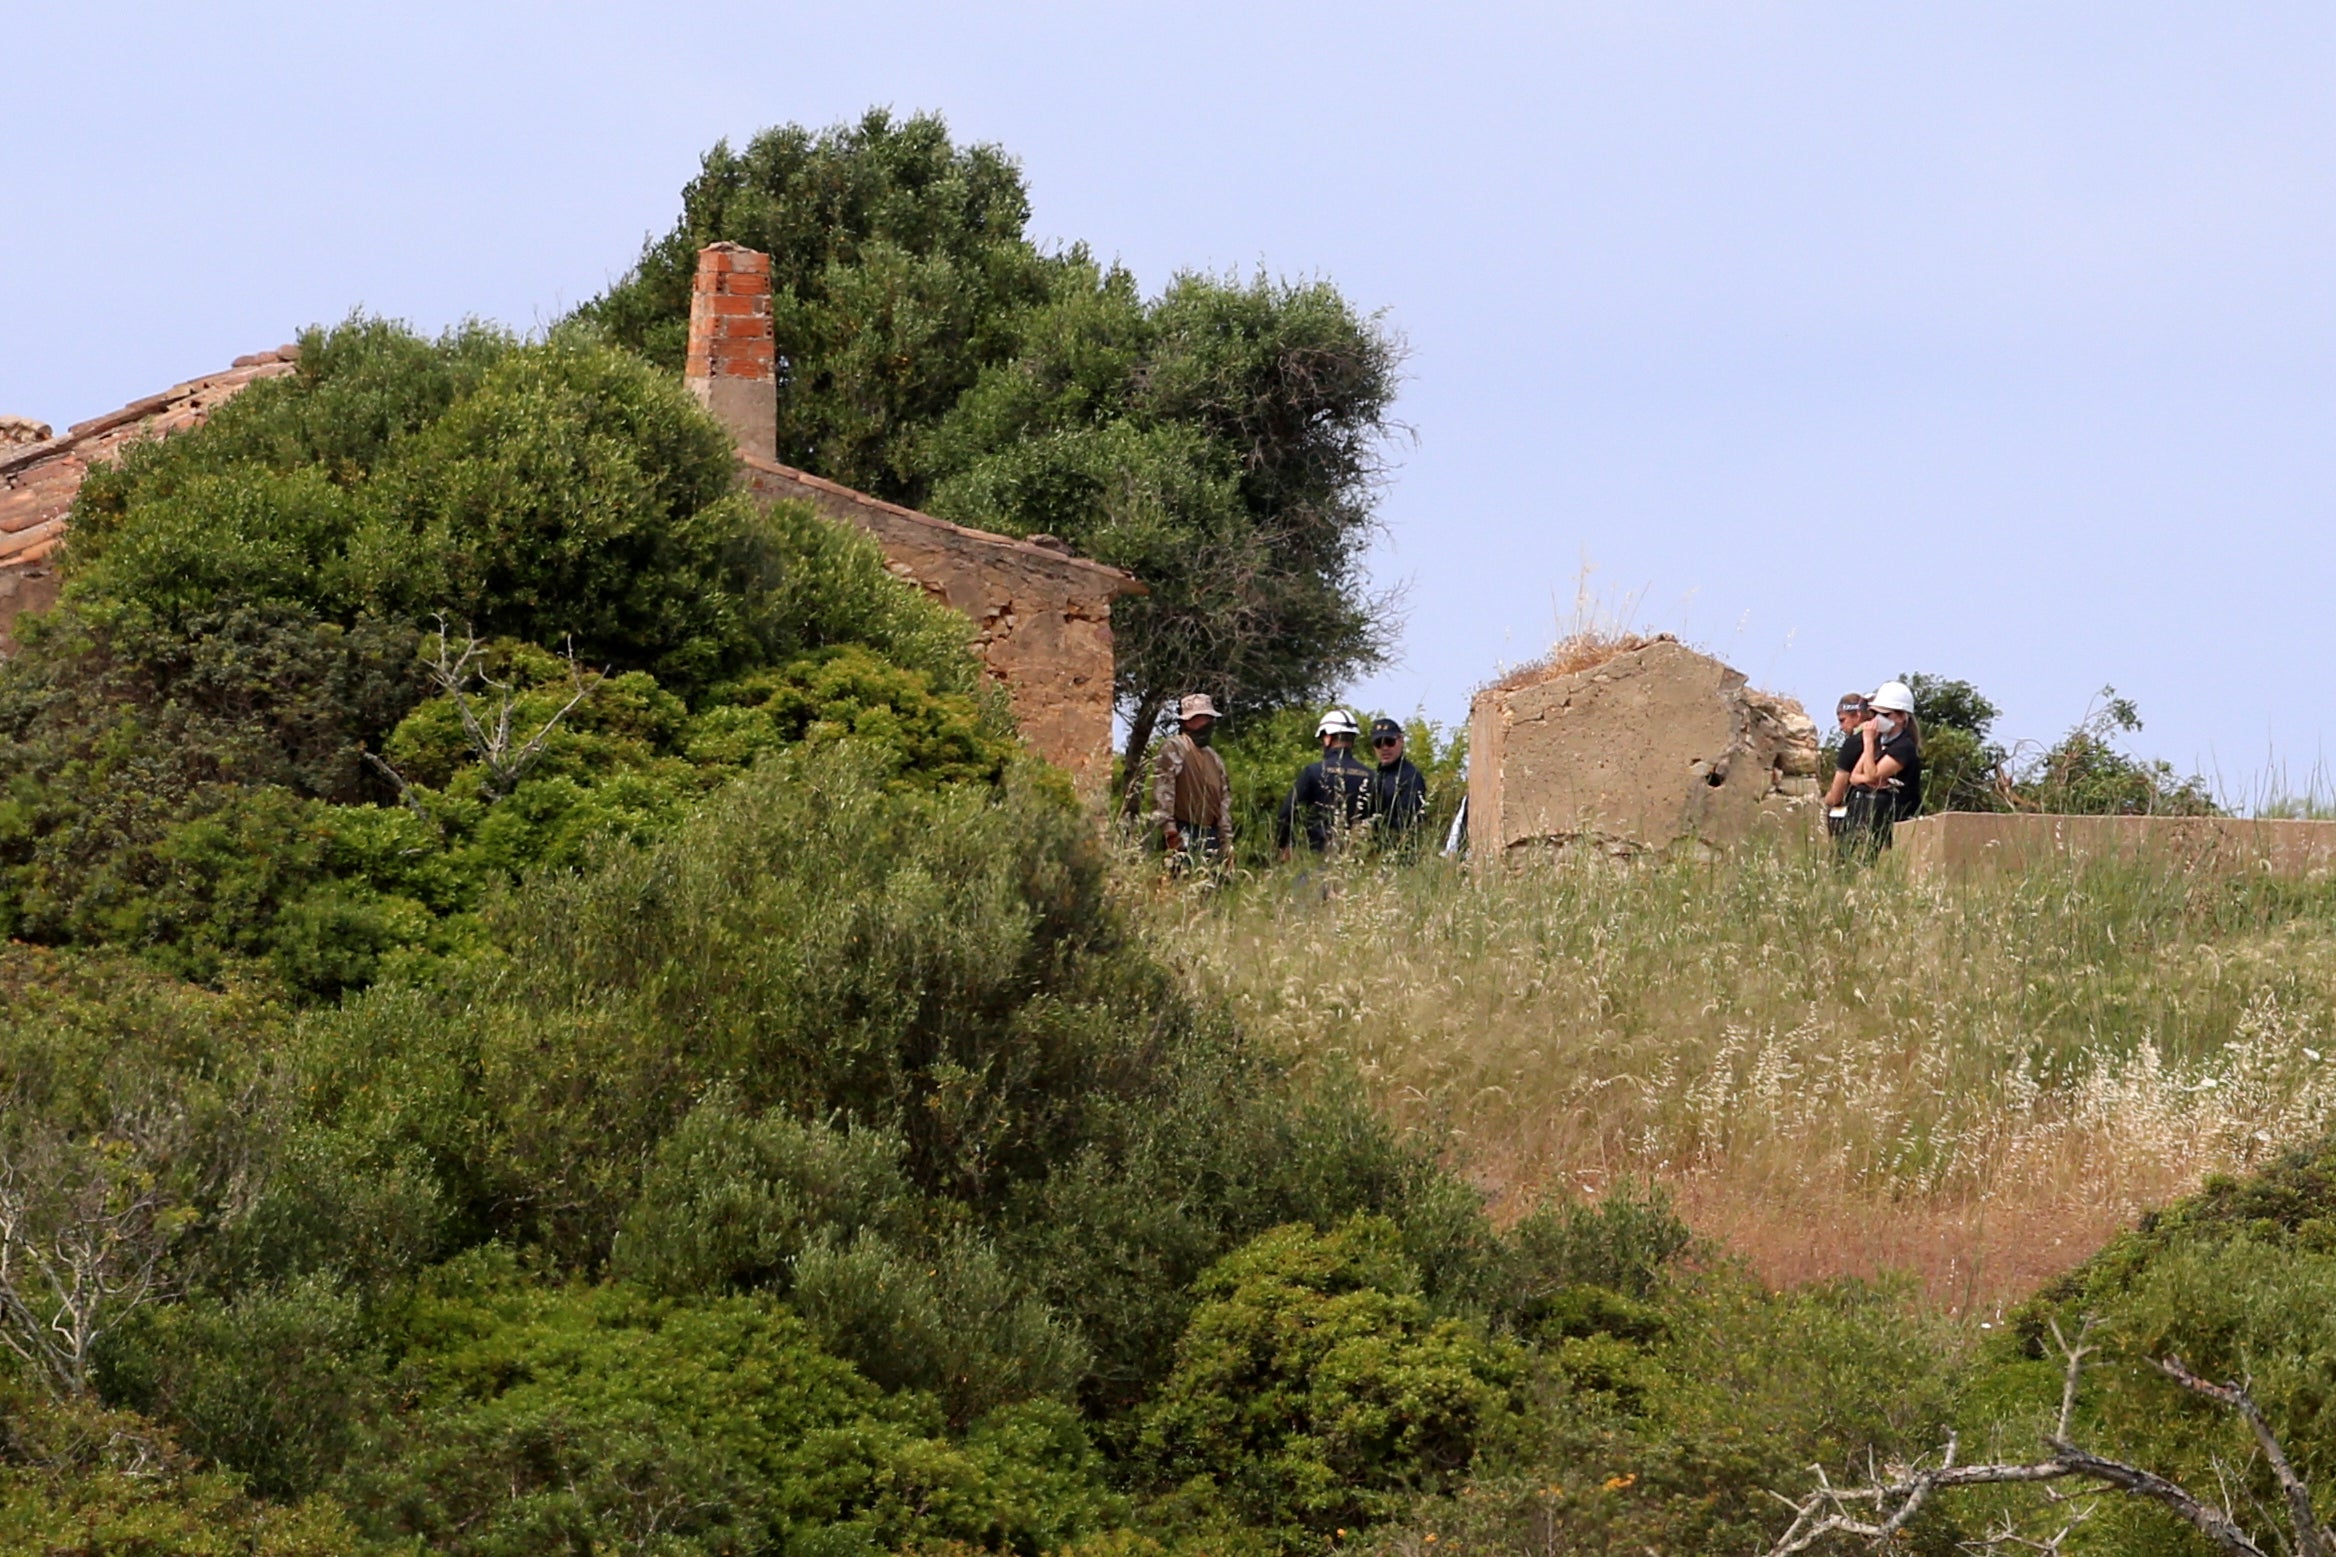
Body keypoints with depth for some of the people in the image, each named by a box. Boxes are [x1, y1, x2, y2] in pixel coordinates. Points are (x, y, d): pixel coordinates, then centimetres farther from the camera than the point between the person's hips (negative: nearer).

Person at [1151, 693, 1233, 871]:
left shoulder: (1214, 759, 22)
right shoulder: (1174, 748, -2)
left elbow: (1224, 798, 24)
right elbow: (1162, 788, -13)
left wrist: (1227, 839, 17)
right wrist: (1168, 825, -22)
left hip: (1211, 835, 8)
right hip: (1184, 835, -8)